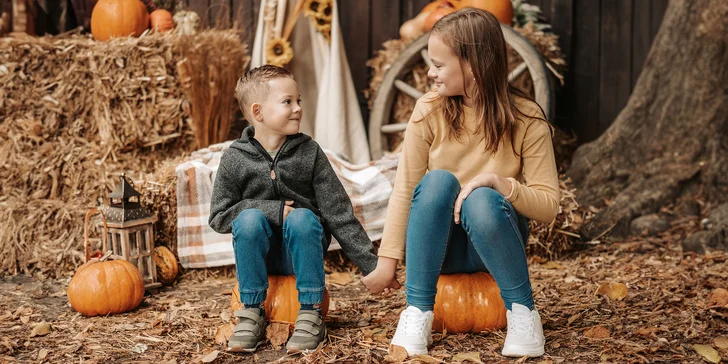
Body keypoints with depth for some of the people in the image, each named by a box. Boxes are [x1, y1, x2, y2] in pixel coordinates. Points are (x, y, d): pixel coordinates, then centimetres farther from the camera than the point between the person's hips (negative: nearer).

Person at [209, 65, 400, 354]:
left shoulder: (309, 152, -4)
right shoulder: (235, 159, -4)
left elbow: (339, 214, -4)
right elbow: (218, 218, -4)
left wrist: (371, 266, -7)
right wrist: (272, 210, -18)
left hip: (302, 249, 0)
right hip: (258, 252, 0)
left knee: (302, 217, -31)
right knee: (249, 218, -30)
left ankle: (310, 316, -22)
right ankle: (251, 314, -18)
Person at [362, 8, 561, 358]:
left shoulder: (526, 119, -12)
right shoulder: (429, 110, -9)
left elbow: (549, 204, -13)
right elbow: (404, 190, -10)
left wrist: (499, 182, -30)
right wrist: (388, 259, -15)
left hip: (492, 238, -1)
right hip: (438, 241, 1)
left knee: (482, 199, -35)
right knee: (438, 180, -30)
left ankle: (523, 312, -17)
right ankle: (417, 312, -26)